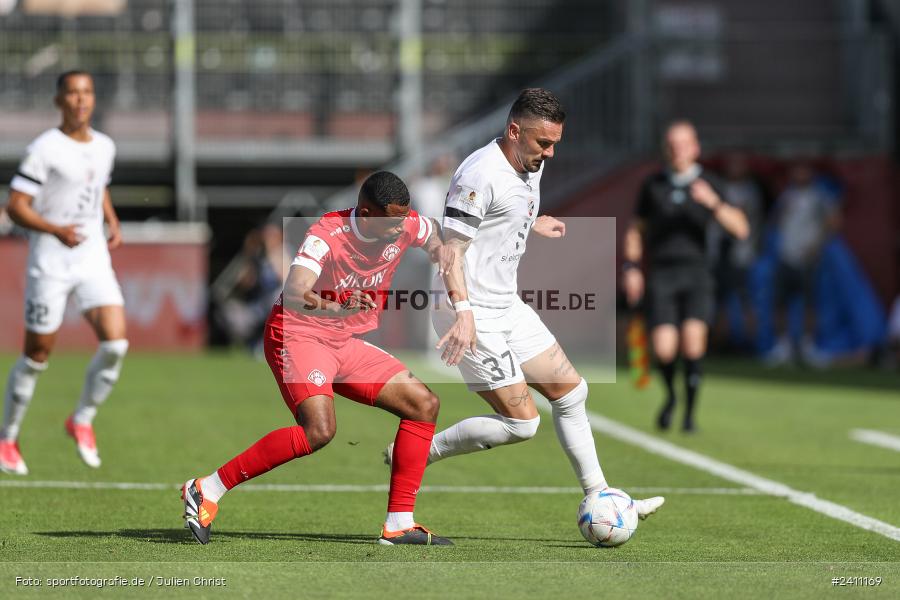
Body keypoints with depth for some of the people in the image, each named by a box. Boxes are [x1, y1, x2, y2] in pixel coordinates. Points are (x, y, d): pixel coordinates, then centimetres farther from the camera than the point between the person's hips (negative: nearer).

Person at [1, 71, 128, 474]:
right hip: (50, 263, -5)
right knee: (37, 354, 2)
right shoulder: (45, 149, -10)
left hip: (94, 260, 5)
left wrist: (113, 223, 11)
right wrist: (56, 230, -28)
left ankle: (82, 420, 8)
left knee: (116, 342, -13)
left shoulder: (104, 147, 9)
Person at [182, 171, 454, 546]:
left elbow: (436, 240, 22)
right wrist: (339, 307, -59)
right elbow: (294, 295, -42)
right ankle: (207, 490, -19)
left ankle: (399, 524, 4)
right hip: (298, 336, -8)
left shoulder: (406, 226, -5)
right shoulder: (328, 234, -26)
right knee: (318, 430, -29)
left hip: (345, 344, 8)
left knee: (424, 404, 0)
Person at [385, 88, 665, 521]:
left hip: (507, 306, 10)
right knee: (521, 423, -11)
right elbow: (451, 248, -24)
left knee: (571, 392, 11)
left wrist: (534, 225, 42)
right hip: (474, 314, -10)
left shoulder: (531, 165, 9)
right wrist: (463, 310, -35)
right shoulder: (481, 175, -21)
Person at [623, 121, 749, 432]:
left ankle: (690, 414, -5)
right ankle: (670, 396, 22)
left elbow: (740, 229, -6)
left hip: (696, 275, -1)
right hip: (661, 275, 1)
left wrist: (713, 202, -21)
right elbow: (635, 229, 17)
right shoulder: (653, 185, 7)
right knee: (664, 349, -13)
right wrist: (631, 268, 5)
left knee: (692, 339, -22)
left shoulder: (708, 184, 3)